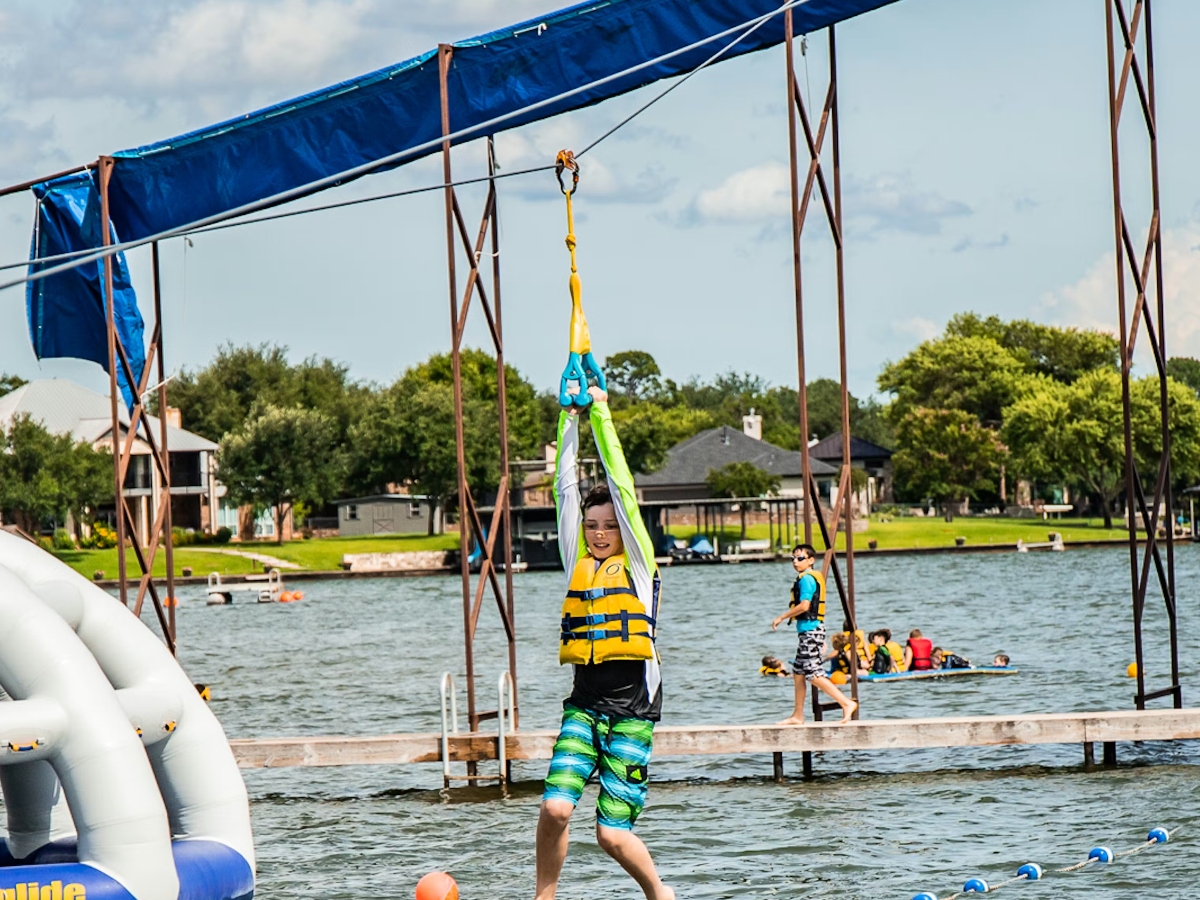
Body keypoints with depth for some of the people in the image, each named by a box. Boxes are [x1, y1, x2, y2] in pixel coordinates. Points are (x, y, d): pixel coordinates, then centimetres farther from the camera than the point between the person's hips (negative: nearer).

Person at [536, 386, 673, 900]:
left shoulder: (638, 563, 4)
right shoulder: (577, 562, 12)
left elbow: (621, 485, -1)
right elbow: (566, 489, 10)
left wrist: (602, 415, 1)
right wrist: (569, 421, 6)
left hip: (633, 709, -3)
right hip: (584, 703, 3)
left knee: (612, 834, -5)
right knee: (555, 807, -16)